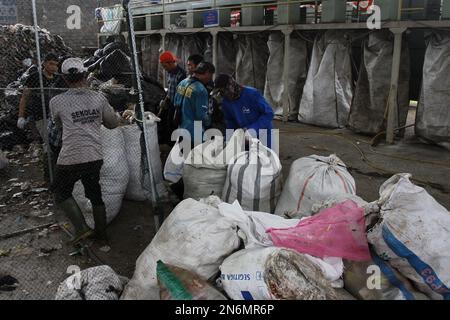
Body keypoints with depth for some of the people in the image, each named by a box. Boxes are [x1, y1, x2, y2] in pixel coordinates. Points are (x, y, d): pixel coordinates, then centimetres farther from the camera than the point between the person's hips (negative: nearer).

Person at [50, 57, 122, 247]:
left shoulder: (57, 102, -7)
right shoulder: (99, 98, -2)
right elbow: (113, 123, 10)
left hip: (70, 159, -3)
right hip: (95, 158, 3)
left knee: (62, 194, 18)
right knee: (95, 194, 19)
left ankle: (81, 227, 6)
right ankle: (101, 234, 28)